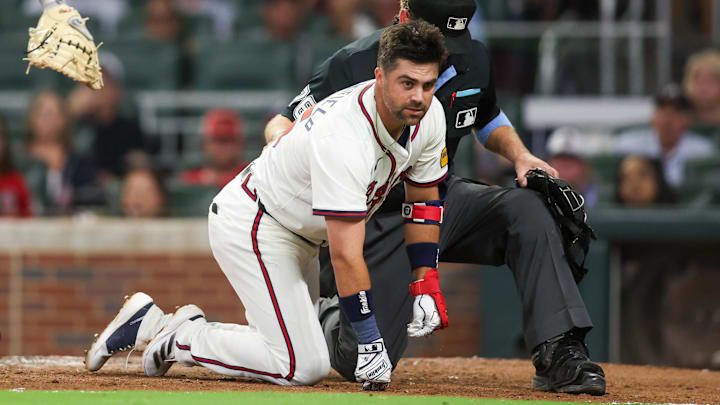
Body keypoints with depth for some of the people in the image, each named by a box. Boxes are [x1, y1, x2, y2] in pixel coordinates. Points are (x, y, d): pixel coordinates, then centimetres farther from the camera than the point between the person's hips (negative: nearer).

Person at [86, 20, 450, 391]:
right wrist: (370, 342, -34)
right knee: (304, 367, -18)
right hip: (252, 228, -9)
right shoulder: (342, 138, -36)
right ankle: (184, 338, 0)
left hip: (297, 234, 10)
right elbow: (345, 255, -36)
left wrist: (426, 287, -3)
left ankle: (151, 322, 18)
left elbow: (424, 197, 6)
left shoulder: (429, 116, -11)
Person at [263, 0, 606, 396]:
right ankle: (329, 316, 26)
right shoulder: (354, 66, -20)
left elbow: (488, 120, 19)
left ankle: (558, 356, -24)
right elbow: (281, 126, -13)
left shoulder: (473, 59, -3)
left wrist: (519, 155, -2)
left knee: (527, 208, -24)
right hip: (376, 226, -4)